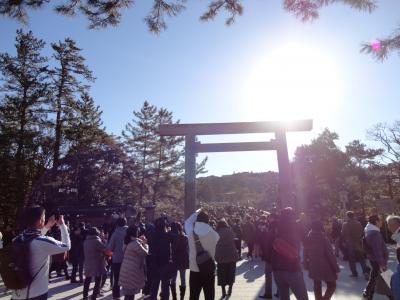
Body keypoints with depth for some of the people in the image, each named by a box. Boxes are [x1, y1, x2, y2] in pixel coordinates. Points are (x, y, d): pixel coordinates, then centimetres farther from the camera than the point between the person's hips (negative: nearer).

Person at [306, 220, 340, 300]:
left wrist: (306, 264, 19)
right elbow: (329, 253, -15)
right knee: (332, 285, 8)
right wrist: (335, 267, -7)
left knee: (317, 286, 18)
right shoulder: (322, 236, -17)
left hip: (313, 266, 6)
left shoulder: (309, 236, 1)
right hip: (324, 266, -6)